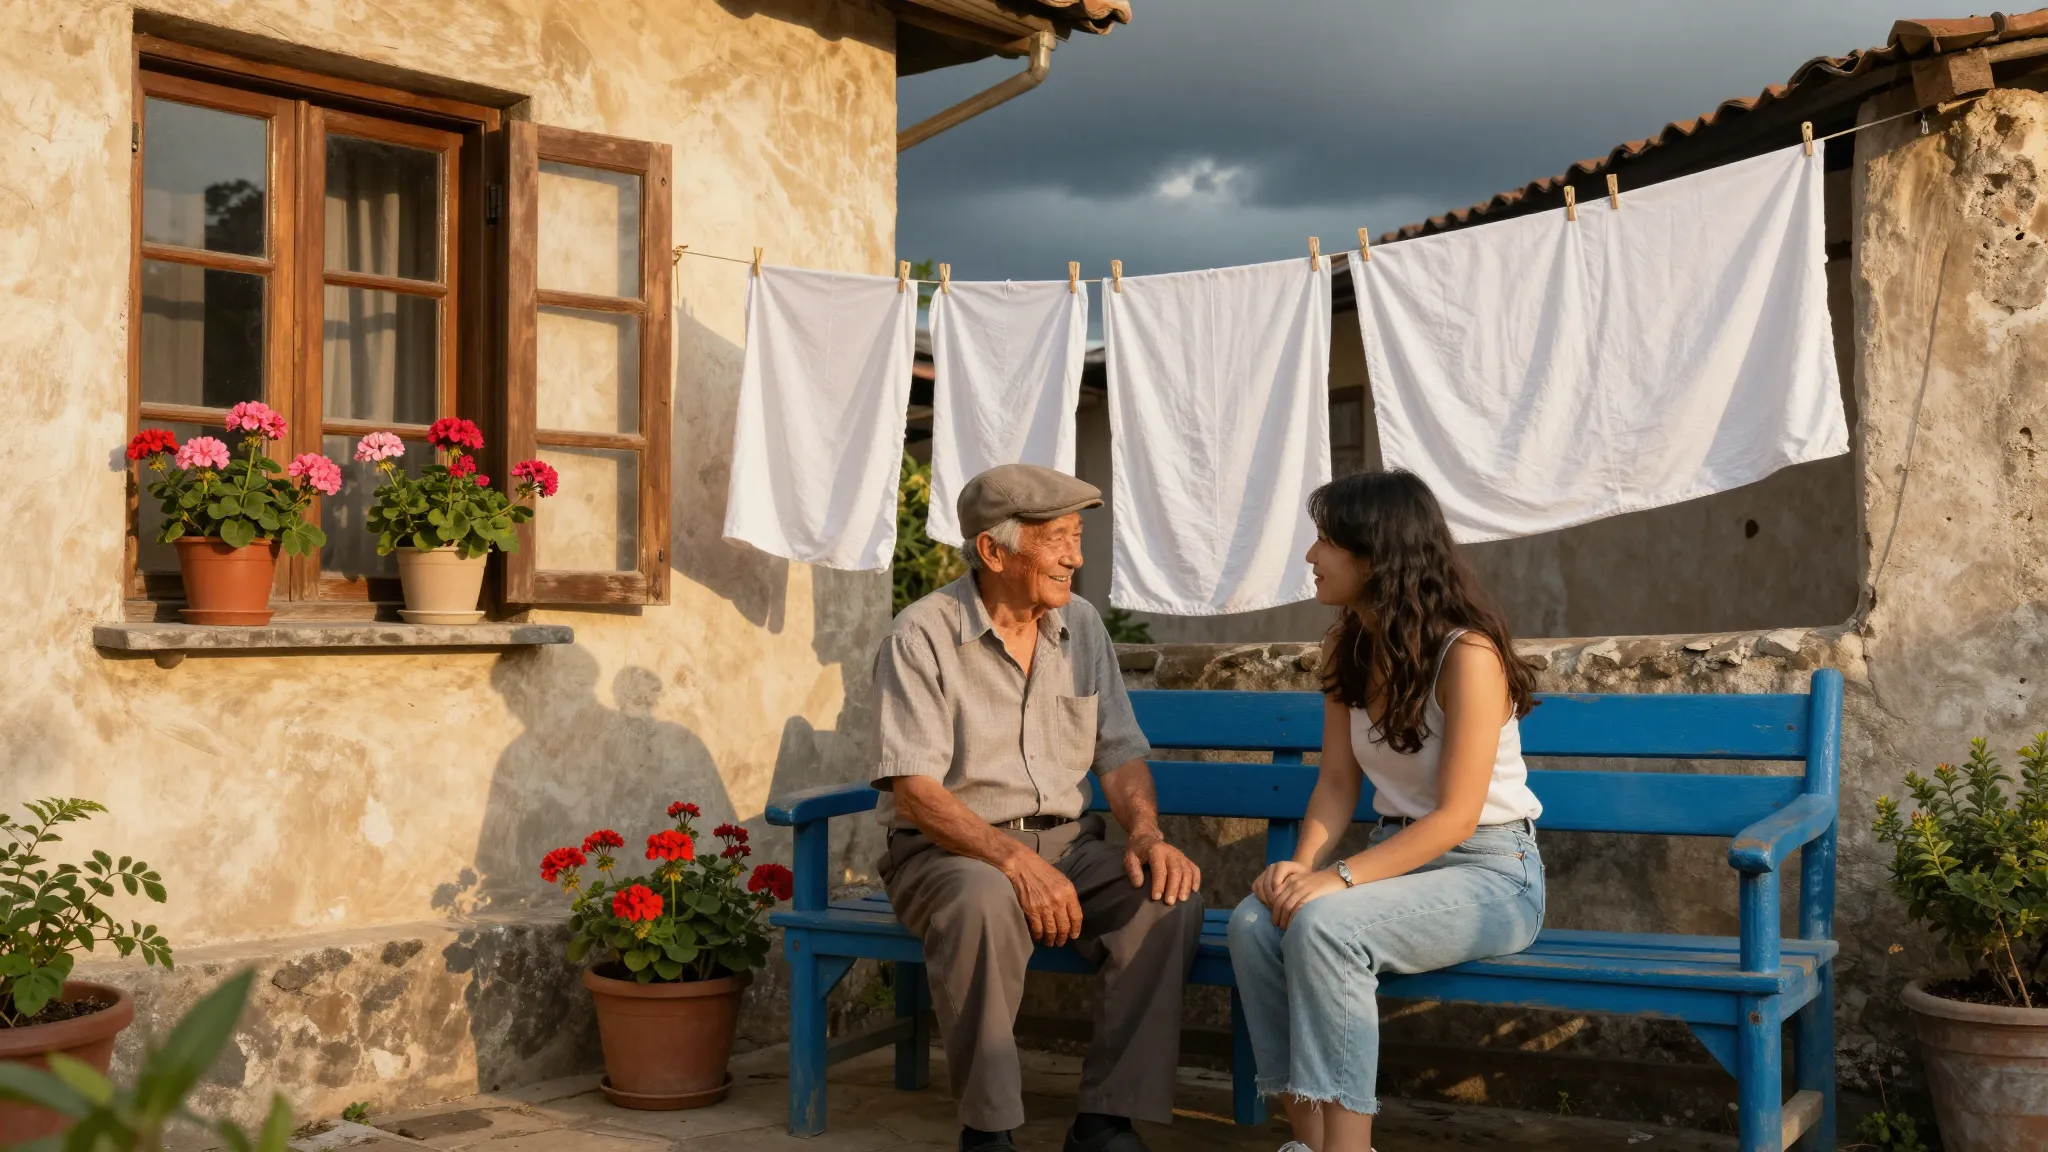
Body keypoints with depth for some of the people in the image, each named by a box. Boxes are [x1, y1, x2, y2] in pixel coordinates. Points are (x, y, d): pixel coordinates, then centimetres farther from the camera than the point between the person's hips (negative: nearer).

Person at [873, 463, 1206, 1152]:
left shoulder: (1081, 625, 8)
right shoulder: (923, 636, -10)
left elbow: (1121, 753, 9)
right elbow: (915, 789, -17)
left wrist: (1146, 832, -13)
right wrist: (1014, 859, -31)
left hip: (1065, 843, 5)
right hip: (948, 848, -5)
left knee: (1170, 897, -23)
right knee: (985, 903, -39)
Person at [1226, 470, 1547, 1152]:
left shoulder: (1466, 654, -18)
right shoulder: (1347, 648, 6)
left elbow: (1456, 816, -20)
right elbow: (1337, 781, 6)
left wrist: (1339, 878, -28)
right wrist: (1305, 864, -14)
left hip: (1490, 872, -7)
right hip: (1398, 859, 7)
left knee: (1324, 926, -32)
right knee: (1254, 923, -21)